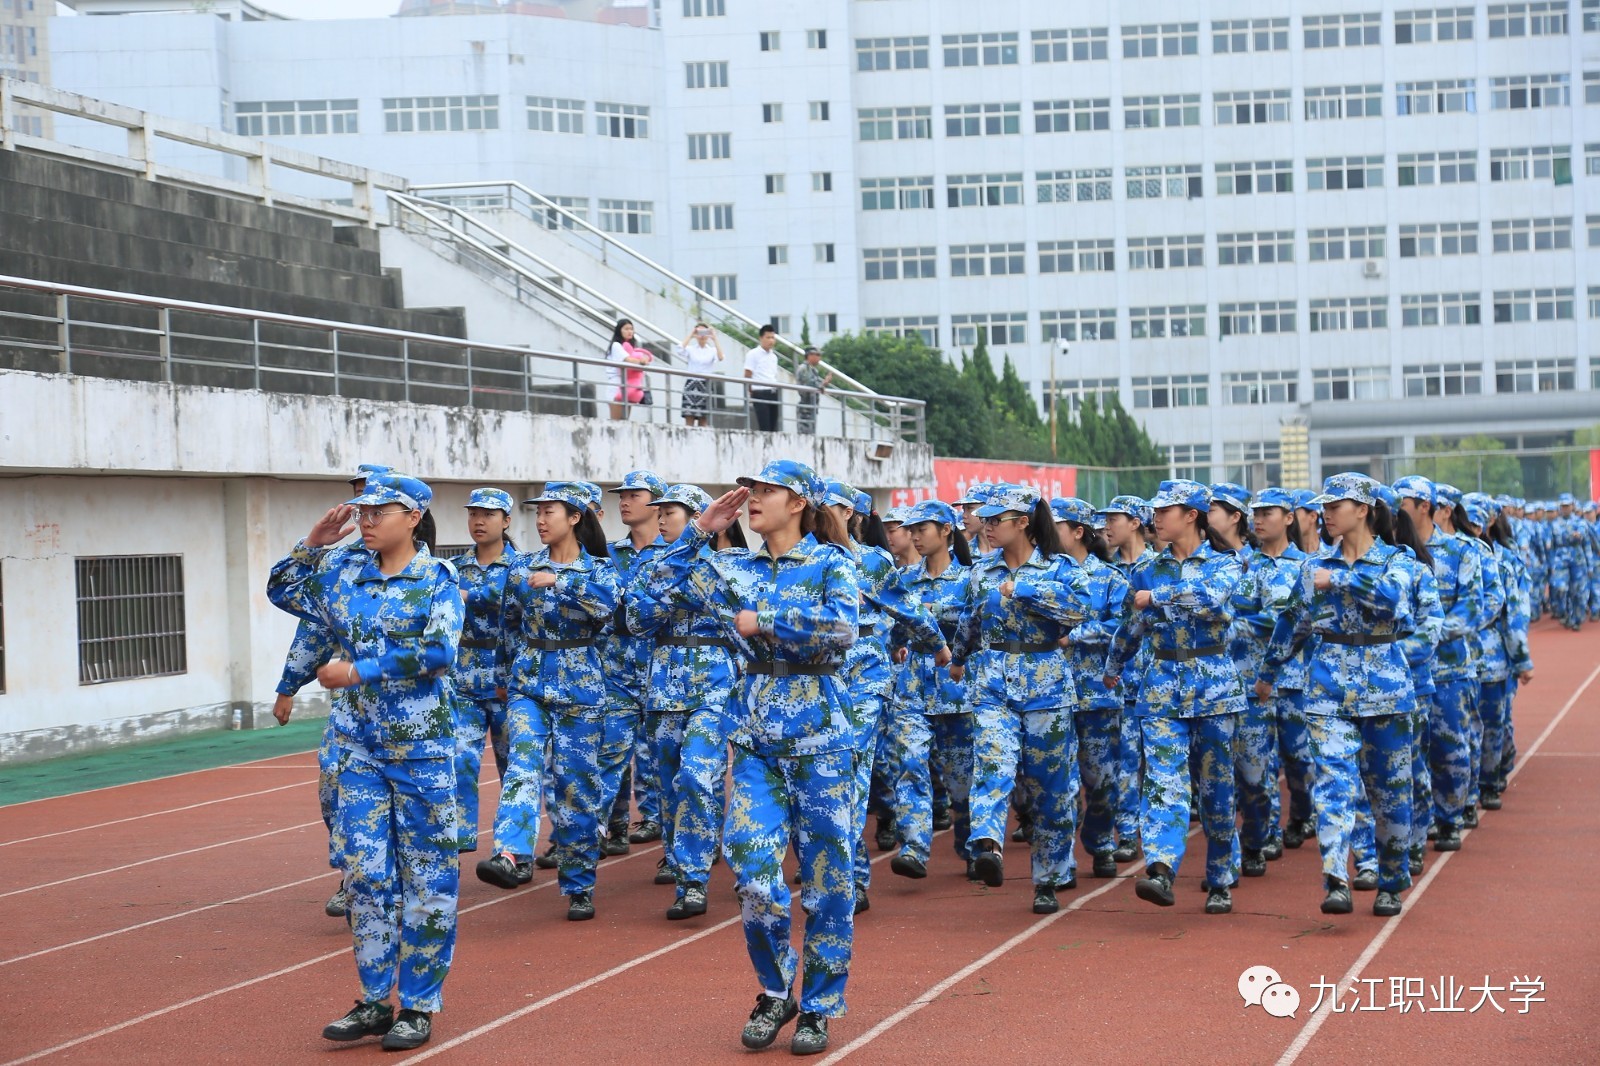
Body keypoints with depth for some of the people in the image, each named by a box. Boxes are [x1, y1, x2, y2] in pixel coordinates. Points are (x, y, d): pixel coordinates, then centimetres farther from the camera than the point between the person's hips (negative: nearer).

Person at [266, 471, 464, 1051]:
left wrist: (358, 671, -18)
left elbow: (438, 651, -21)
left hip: (420, 746, -5)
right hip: (359, 746, 5)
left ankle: (419, 1005, 11)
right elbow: (282, 591, 16)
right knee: (367, 873, 6)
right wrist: (312, 543, 1)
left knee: (426, 876, 3)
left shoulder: (436, 577, -8)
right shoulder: (344, 569, 6)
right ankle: (375, 1001, 16)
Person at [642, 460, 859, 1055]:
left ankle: (819, 1005, 14)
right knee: (753, 866, -6)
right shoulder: (735, 570, 9)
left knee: (825, 872, 3)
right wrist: (700, 530, 6)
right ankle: (775, 990, 14)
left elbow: (842, 627, -21)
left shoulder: (831, 563, -4)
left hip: (819, 735, -4)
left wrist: (764, 620, -16)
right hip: (754, 733, 4)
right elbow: (661, 584, 14)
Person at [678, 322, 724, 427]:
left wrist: (714, 339, -11)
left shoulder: (712, 350, 11)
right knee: (689, 418, -8)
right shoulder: (690, 349, 9)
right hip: (691, 384, -1)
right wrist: (690, 336, -8)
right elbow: (680, 350, -13)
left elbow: (720, 357, -11)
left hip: (705, 386, 1)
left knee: (703, 419, -1)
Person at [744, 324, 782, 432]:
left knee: (774, 427, 4)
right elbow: (747, 376, -6)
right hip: (760, 393, -7)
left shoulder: (773, 356, 18)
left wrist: (777, 390, 16)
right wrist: (749, 395, -10)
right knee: (764, 427, -12)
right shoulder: (753, 354, -2)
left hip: (773, 394, 7)